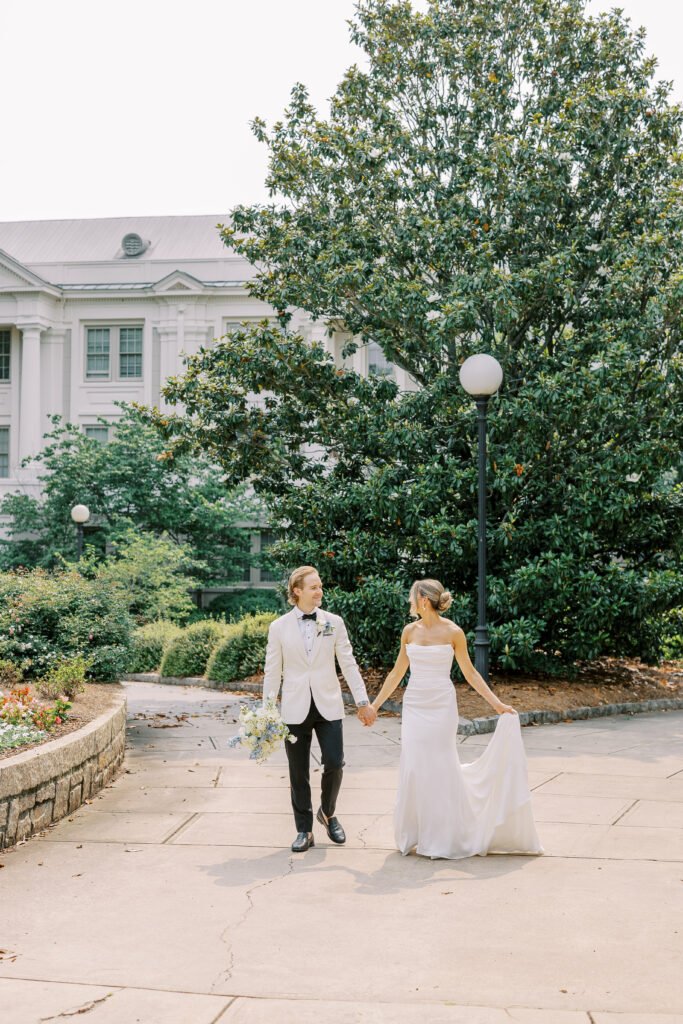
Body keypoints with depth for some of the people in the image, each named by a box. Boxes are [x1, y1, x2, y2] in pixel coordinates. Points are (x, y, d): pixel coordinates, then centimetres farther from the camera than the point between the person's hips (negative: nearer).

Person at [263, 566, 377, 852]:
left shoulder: (334, 622, 3)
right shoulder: (279, 627, 1)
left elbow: (348, 664, 5)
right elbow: (272, 672, 4)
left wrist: (363, 702, 1)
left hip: (328, 705, 1)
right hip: (295, 708, 0)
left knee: (334, 763, -8)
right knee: (298, 772, 5)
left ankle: (327, 813, 21)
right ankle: (304, 830, 20)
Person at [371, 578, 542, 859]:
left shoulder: (453, 632, -6)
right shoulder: (410, 631, 6)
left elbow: (469, 672, 2)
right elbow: (397, 672, 14)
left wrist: (497, 704, -1)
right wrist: (374, 704, 13)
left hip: (441, 706, -4)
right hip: (414, 705, 4)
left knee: (440, 767, -1)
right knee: (413, 768, 2)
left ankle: (445, 837, 12)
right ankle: (415, 834, 15)